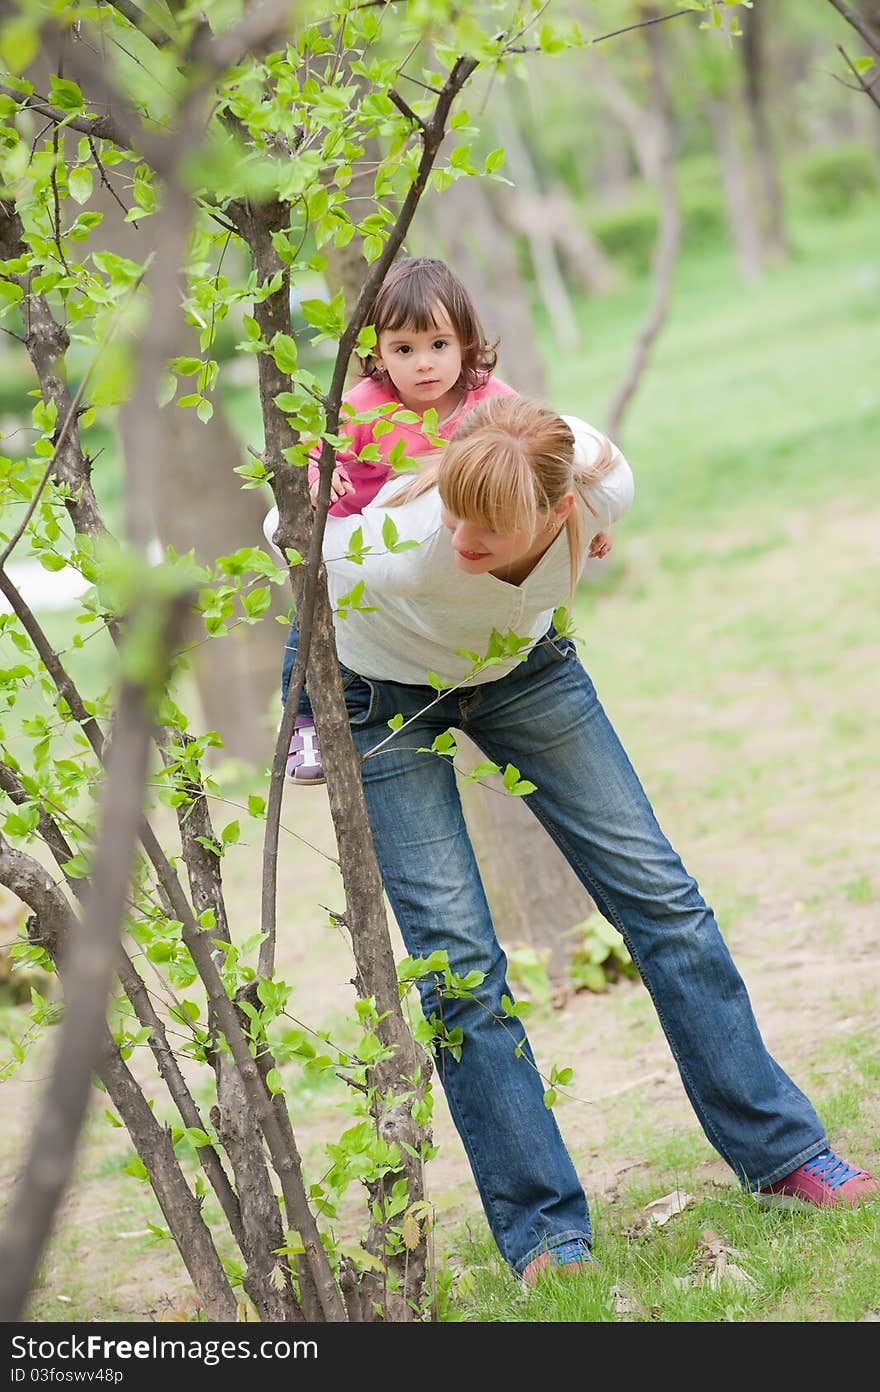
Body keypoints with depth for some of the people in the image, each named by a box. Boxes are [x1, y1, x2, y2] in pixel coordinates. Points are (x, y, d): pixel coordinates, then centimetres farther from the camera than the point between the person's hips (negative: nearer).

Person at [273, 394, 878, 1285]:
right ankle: (544, 1237, -1)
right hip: (384, 700, -3)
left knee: (657, 892, 1)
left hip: (520, 668, 4)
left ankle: (779, 1152, 14)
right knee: (458, 957, -11)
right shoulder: (400, 549, -41)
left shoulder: (604, 484, -33)